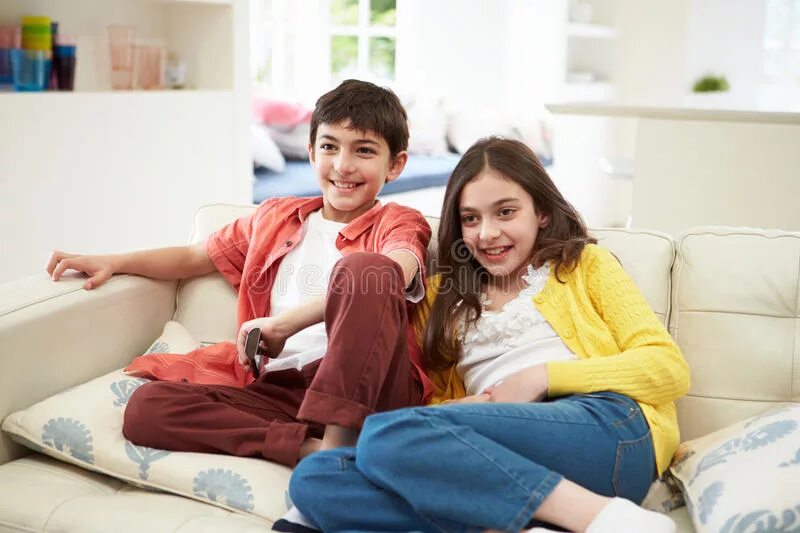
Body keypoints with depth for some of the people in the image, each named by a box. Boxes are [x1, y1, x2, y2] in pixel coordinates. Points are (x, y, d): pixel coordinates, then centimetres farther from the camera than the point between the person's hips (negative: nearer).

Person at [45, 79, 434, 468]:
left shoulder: (399, 224, 8)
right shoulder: (277, 217, 25)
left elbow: (388, 276, -17)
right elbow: (194, 257, 35)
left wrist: (283, 323, -23)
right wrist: (112, 262, 20)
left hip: (369, 388, -4)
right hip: (279, 388, 5)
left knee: (360, 265, -30)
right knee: (145, 408, -18)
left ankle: (337, 440, -34)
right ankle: (312, 447, -33)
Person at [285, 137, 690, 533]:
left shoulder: (586, 264, 18)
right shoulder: (443, 296, 28)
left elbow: (670, 368, 6)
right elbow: (436, 402, 20)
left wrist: (544, 376, -5)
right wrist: (452, 413, -5)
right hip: (506, 467, 4)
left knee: (386, 433, -27)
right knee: (313, 479, -22)